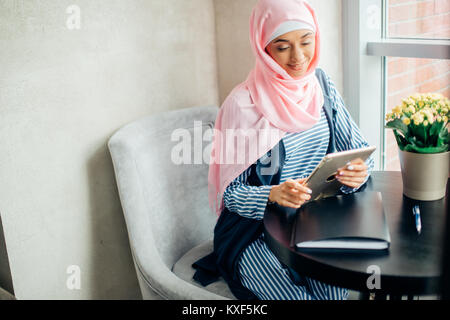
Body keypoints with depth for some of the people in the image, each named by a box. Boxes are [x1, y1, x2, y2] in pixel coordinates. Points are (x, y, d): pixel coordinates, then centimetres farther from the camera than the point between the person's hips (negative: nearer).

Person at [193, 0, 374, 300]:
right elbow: (230, 192, -11)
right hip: (254, 231, -4)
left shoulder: (321, 84, 2)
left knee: (335, 290, -18)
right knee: (297, 297, -24)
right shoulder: (242, 104, -16)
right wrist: (273, 194, -31)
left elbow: (358, 148, 4)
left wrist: (359, 170, -19)